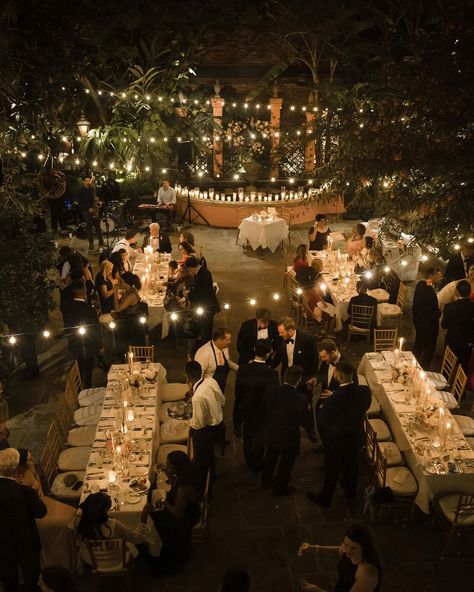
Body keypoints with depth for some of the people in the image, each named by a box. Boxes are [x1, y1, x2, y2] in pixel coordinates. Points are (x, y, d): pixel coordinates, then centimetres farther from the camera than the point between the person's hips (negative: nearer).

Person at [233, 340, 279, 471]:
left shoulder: (243, 369, -22)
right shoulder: (272, 373, -28)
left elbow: (238, 393, -11)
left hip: (246, 410, 2)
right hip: (263, 411, -2)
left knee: (247, 438, 24)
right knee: (260, 438, 21)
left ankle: (250, 463, 42)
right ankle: (257, 465, 39)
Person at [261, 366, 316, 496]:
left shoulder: (270, 390, -20)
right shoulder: (301, 399, -31)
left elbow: (264, 410, -5)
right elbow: (305, 420, -17)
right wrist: (311, 433, 2)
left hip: (270, 433, 4)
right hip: (289, 438, -4)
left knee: (270, 457, 30)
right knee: (286, 463, 22)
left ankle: (266, 481, 52)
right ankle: (280, 489, 41)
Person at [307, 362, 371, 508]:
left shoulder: (335, 398, -35)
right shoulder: (364, 391, -20)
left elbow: (322, 419, -23)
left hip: (336, 440, -5)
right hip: (357, 437, 5)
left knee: (332, 470, 17)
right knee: (351, 464, 30)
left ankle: (325, 498, 39)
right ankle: (351, 490, 54)